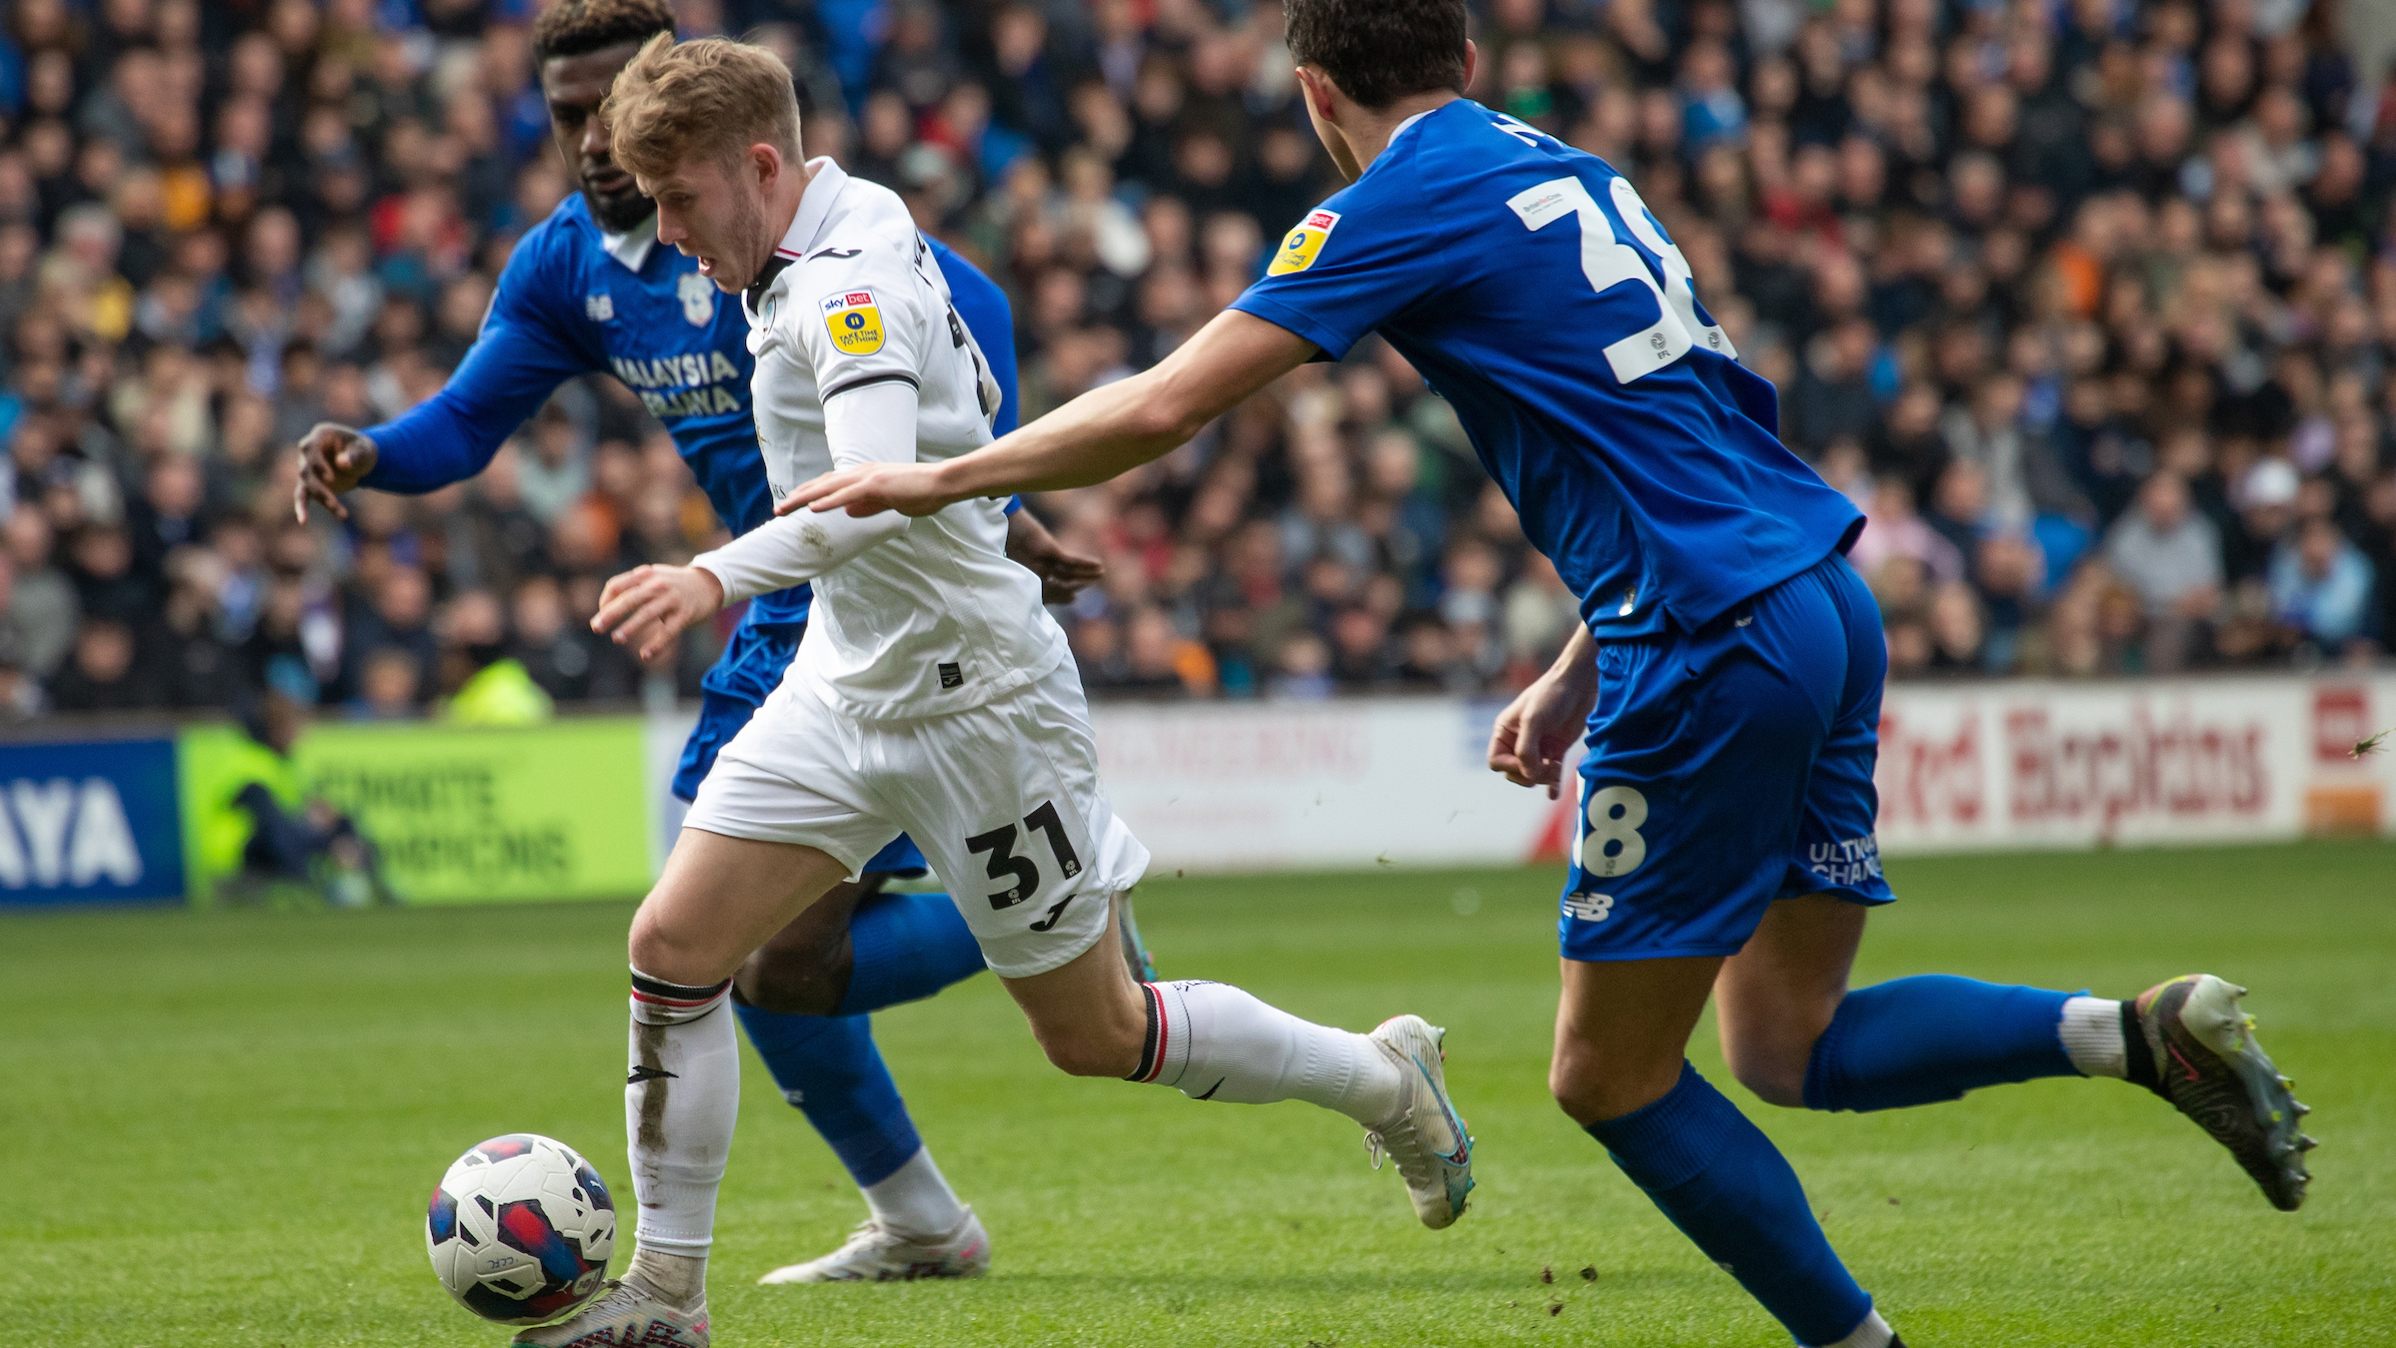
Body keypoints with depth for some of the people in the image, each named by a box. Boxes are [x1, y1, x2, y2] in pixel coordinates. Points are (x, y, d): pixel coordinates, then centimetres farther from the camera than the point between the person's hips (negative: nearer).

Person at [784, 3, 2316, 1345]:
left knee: (1610, 1075, 4)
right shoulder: (1569, 174, 20)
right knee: (1786, 1050, 12)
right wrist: (1579, 671, 25)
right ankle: (2140, 1029, -3)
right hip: (1824, 606, 8)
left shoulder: (1402, 207, -6)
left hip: (1717, 651, -8)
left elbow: (1163, 409, -9)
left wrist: (936, 479, 2)